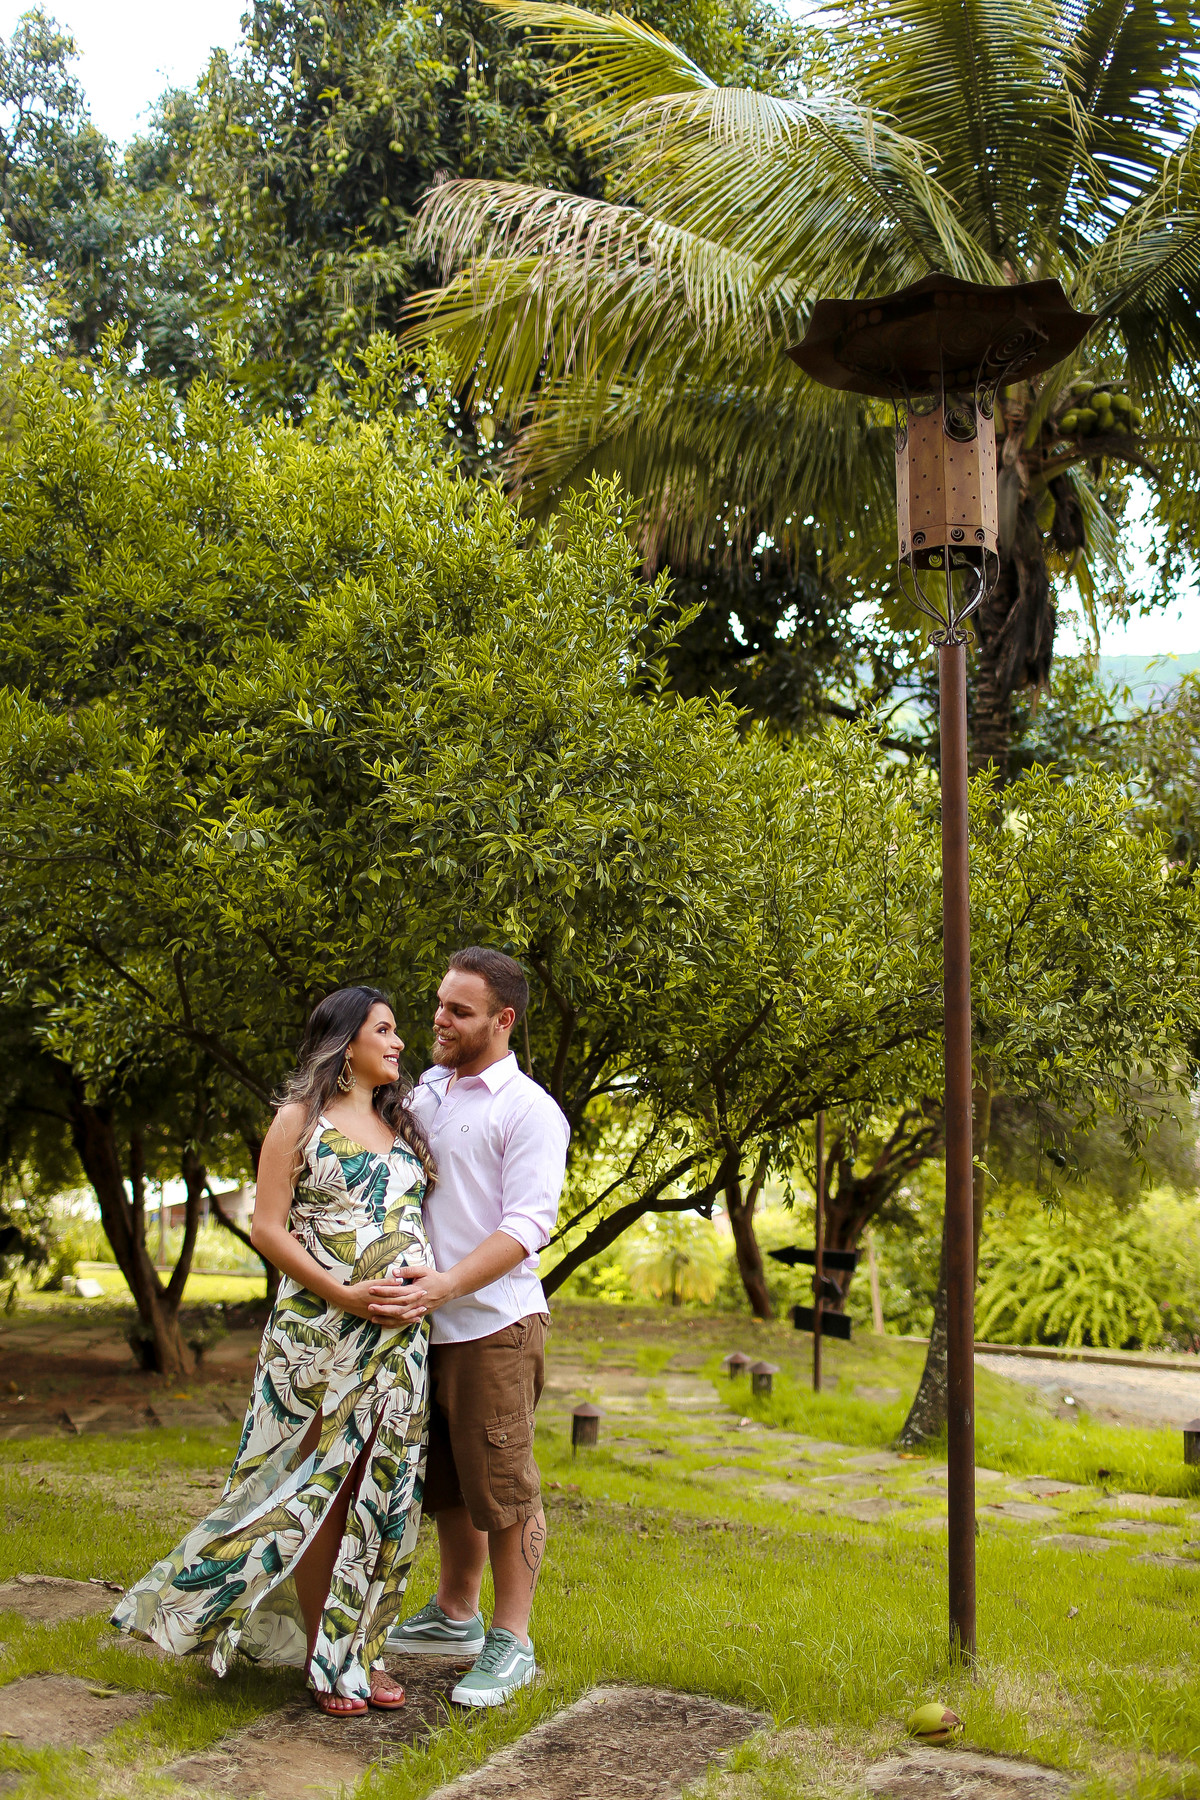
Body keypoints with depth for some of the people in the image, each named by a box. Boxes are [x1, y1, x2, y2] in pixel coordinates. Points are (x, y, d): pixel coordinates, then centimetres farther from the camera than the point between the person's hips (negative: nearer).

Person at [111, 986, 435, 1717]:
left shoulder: (404, 1125, 15)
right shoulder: (301, 1119, -1)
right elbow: (268, 1227, -6)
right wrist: (344, 1293, -17)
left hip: (398, 1336, 5)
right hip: (319, 1330, -5)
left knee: (383, 1491, 6)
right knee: (321, 1489, 0)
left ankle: (363, 1649, 18)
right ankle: (324, 1658, 13)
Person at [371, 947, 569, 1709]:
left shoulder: (529, 1110, -10)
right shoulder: (424, 1091, 12)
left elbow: (527, 1225, -18)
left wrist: (442, 1286, -28)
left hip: (494, 1324, -7)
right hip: (429, 1324, 7)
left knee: (502, 1486, 0)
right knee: (447, 1481, 18)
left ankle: (511, 1643, 12)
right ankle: (455, 1616, 33)